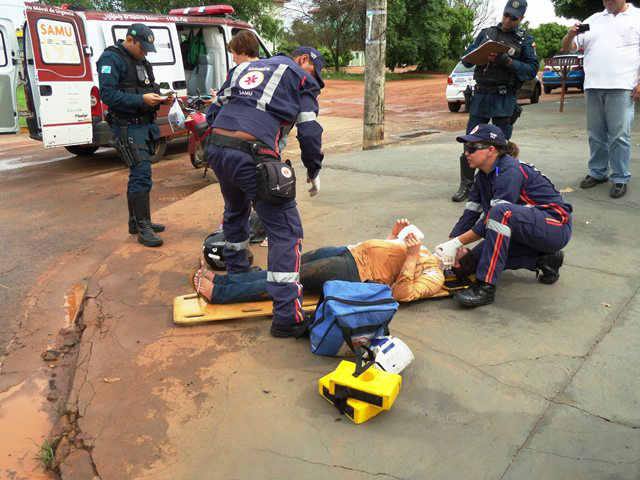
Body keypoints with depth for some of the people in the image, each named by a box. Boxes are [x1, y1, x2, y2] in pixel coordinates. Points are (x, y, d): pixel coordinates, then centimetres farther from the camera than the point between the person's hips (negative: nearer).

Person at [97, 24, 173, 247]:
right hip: (128, 126, -9)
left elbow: (150, 87, 23)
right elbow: (107, 94, -19)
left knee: (139, 174, 14)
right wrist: (141, 100, -25)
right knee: (142, 174, -13)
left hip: (145, 124, 9)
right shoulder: (111, 59, -10)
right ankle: (143, 228, -7)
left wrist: (161, 98, 1)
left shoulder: (141, 60, 18)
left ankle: (137, 222, 25)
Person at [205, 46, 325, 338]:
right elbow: (309, 130, 4)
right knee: (285, 231, -3)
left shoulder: (243, 68, 30)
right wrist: (314, 171, 16)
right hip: (252, 155, -7)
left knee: (235, 212, 32)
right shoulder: (301, 78, 13)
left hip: (215, 147, 7)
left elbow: (213, 111, 25)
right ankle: (287, 316, -6)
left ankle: (236, 274, 47)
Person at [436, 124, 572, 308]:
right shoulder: (483, 176, 5)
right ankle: (543, 260, 3)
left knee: (501, 212, -36)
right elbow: (471, 214, 0)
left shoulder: (511, 171, -22)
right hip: (528, 229, 9)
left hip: (556, 228, -9)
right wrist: (449, 244, -12)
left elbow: (497, 214, -28)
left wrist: (457, 243, -28)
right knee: (478, 256, -4)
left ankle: (486, 286, -33)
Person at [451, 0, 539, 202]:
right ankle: (465, 185, 8)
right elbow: (466, 60, 8)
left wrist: (507, 61, -18)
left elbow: (532, 70, -4)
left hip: (505, 100, -2)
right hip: (480, 95, 2)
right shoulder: (486, 33, 11)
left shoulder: (525, 40, 4)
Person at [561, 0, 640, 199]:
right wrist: (571, 34, -7)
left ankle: (620, 178, 1)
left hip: (621, 86, -4)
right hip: (593, 86, 4)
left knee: (619, 135, -5)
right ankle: (597, 172, 20)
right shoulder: (593, 20, 17)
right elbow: (567, 47, 16)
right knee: (596, 134, 10)